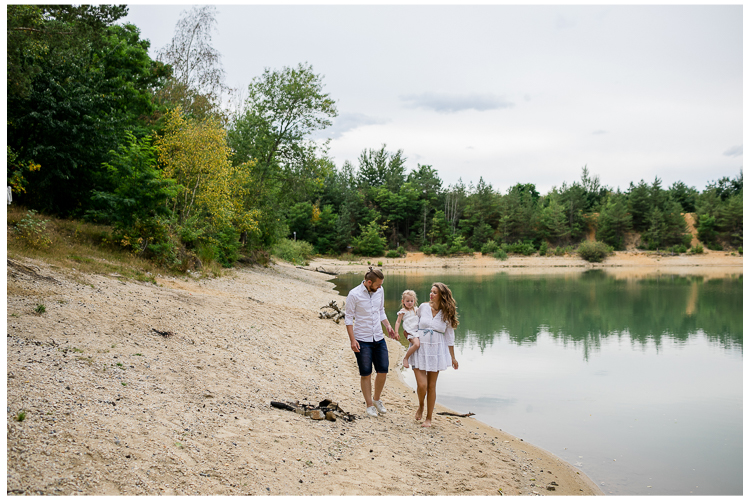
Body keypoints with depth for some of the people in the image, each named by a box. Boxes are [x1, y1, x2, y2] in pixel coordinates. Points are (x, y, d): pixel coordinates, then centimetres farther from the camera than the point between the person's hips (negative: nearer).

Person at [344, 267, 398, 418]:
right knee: (365, 374, 3)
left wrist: (388, 326, 2)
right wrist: (352, 340, -14)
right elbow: (348, 318, -8)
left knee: (383, 370, 6)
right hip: (362, 340, -5)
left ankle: (376, 399, 29)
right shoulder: (354, 294, -14)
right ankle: (369, 405, 18)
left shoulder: (379, 290, 3)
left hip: (379, 338, 5)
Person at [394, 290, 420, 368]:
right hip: (410, 332, -7)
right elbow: (398, 322, 3)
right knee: (416, 344, -28)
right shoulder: (403, 311, 2)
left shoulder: (416, 310, 17)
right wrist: (396, 332, -4)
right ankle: (406, 358, -12)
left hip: (418, 330, 7)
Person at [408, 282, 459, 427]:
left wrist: (453, 357, 10)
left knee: (431, 386, 6)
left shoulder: (446, 314, 0)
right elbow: (415, 321, 22)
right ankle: (421, 406, 23)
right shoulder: (423, 307, -1)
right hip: (420, 349, 0)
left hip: (436, 351, 0)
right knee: (422, 385, -9)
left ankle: (429, 418, 19)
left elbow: (449, 337, 8)